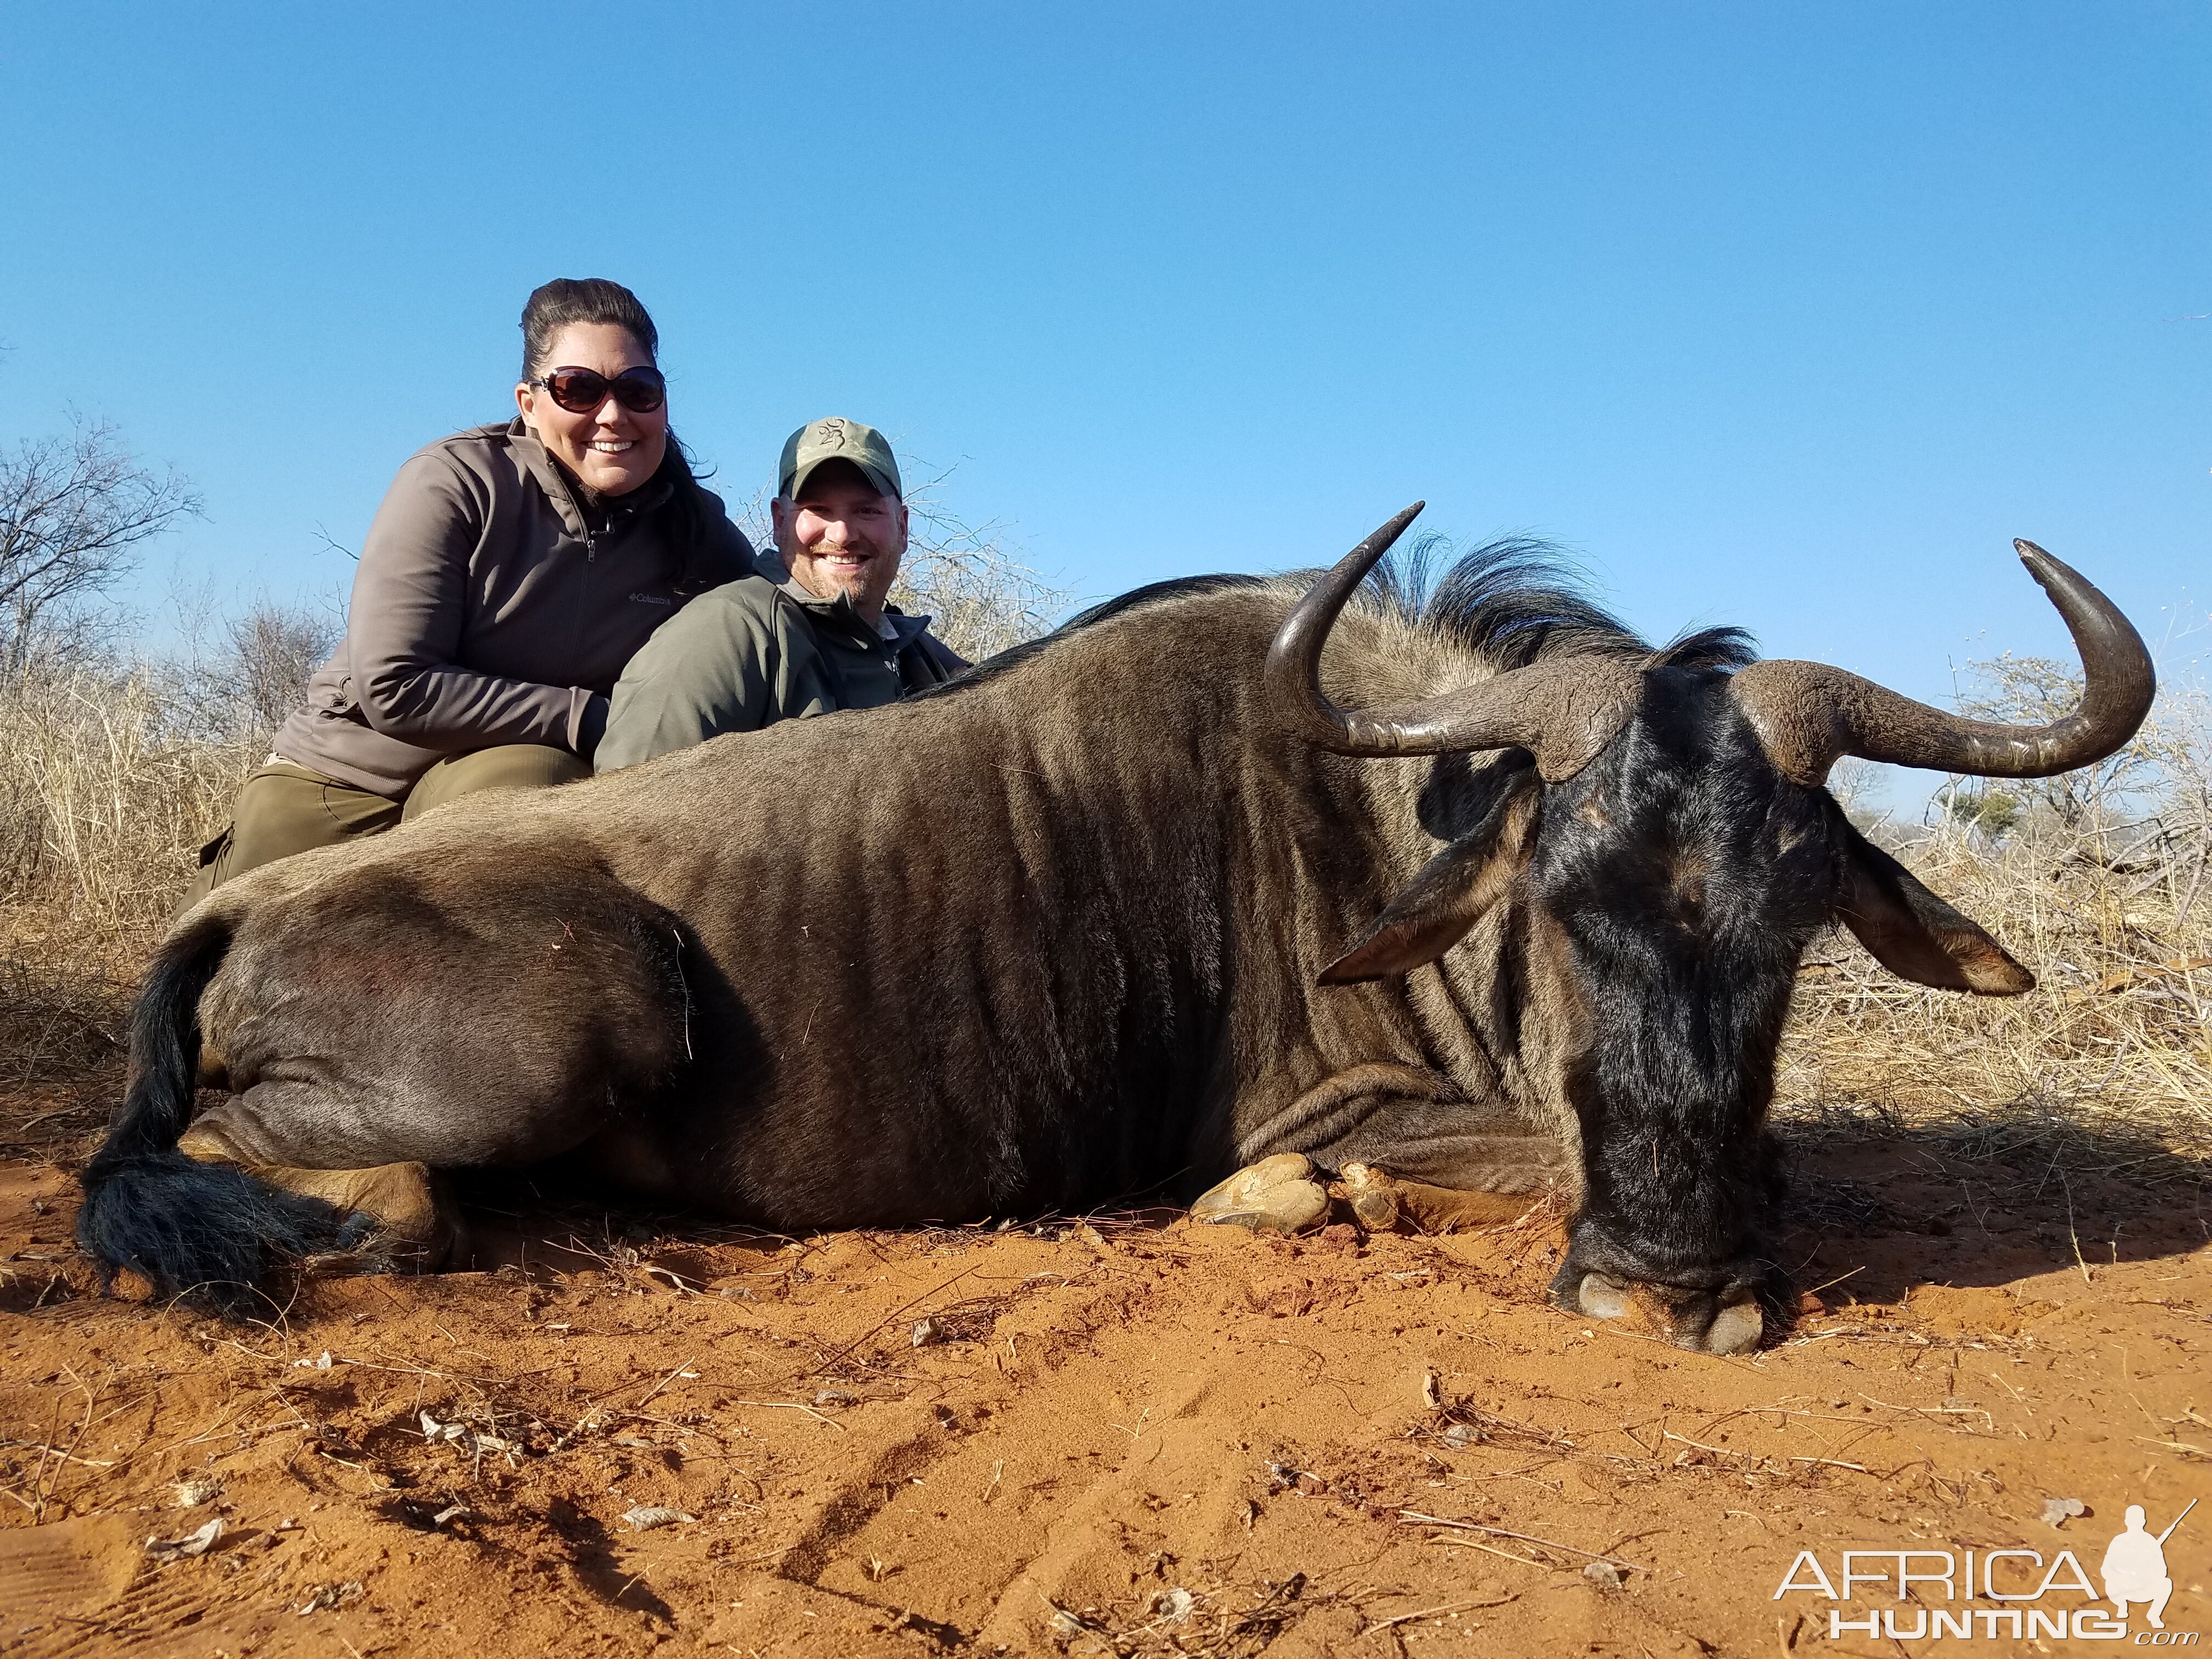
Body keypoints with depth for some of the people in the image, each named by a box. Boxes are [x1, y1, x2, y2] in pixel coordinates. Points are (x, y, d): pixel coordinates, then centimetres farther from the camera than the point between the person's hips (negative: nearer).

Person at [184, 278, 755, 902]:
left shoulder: (698, 535, -5)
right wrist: (591, 718, -21)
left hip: (509, 779, 1)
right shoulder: (456, 482, -14)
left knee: (533, 778, -34)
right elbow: (394, 689, -20)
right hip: (345, 781, 0)